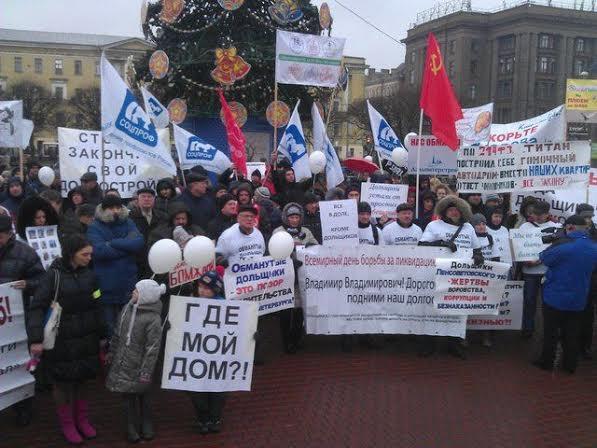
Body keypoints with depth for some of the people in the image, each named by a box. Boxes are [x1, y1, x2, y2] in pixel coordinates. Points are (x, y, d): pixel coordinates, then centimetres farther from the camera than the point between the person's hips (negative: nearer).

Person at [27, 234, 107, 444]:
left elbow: (96, 307, 10)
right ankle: (67, 424, 28)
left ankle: (82, 419, 33)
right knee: (62, 382, 10)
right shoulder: (53, 275, -12)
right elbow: (37, 307, -14)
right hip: (60, 341, -4)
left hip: (86, 340, 4)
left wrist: (102, 335, 14)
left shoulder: (89, 275, 1)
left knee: (81, 380, 14)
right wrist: (36, 339, -23)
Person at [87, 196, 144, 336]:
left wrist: (112, 243, -16)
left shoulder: (128, 223, 6)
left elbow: (139, 243, -12)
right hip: (106, 286, -2)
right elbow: (100, 250, -19)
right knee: (109, 326, 9)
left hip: (128, 284, 3)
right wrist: (128, 247, -13)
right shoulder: (95, 227, -3)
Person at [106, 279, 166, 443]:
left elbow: (153, 348, -20)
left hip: (138, 366, -5)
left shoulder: (153, 319, -22)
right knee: (128, 396, 15)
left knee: (143, 395, 13)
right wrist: (112, 352, 18)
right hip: (122, 364, 6)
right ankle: (132, 427, 31)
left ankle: (146, 426, 32)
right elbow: (118, 333, 12)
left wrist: (146, 372, -18)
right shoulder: (128, 308, -2)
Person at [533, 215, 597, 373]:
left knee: (551, 332, 11)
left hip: (555, 297, -5)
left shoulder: (563, 245, -25)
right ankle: (570, 365, 26)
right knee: (572, 334, 16)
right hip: (578, 301, 5)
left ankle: (546, 362, 22)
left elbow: (544, 258, -9)